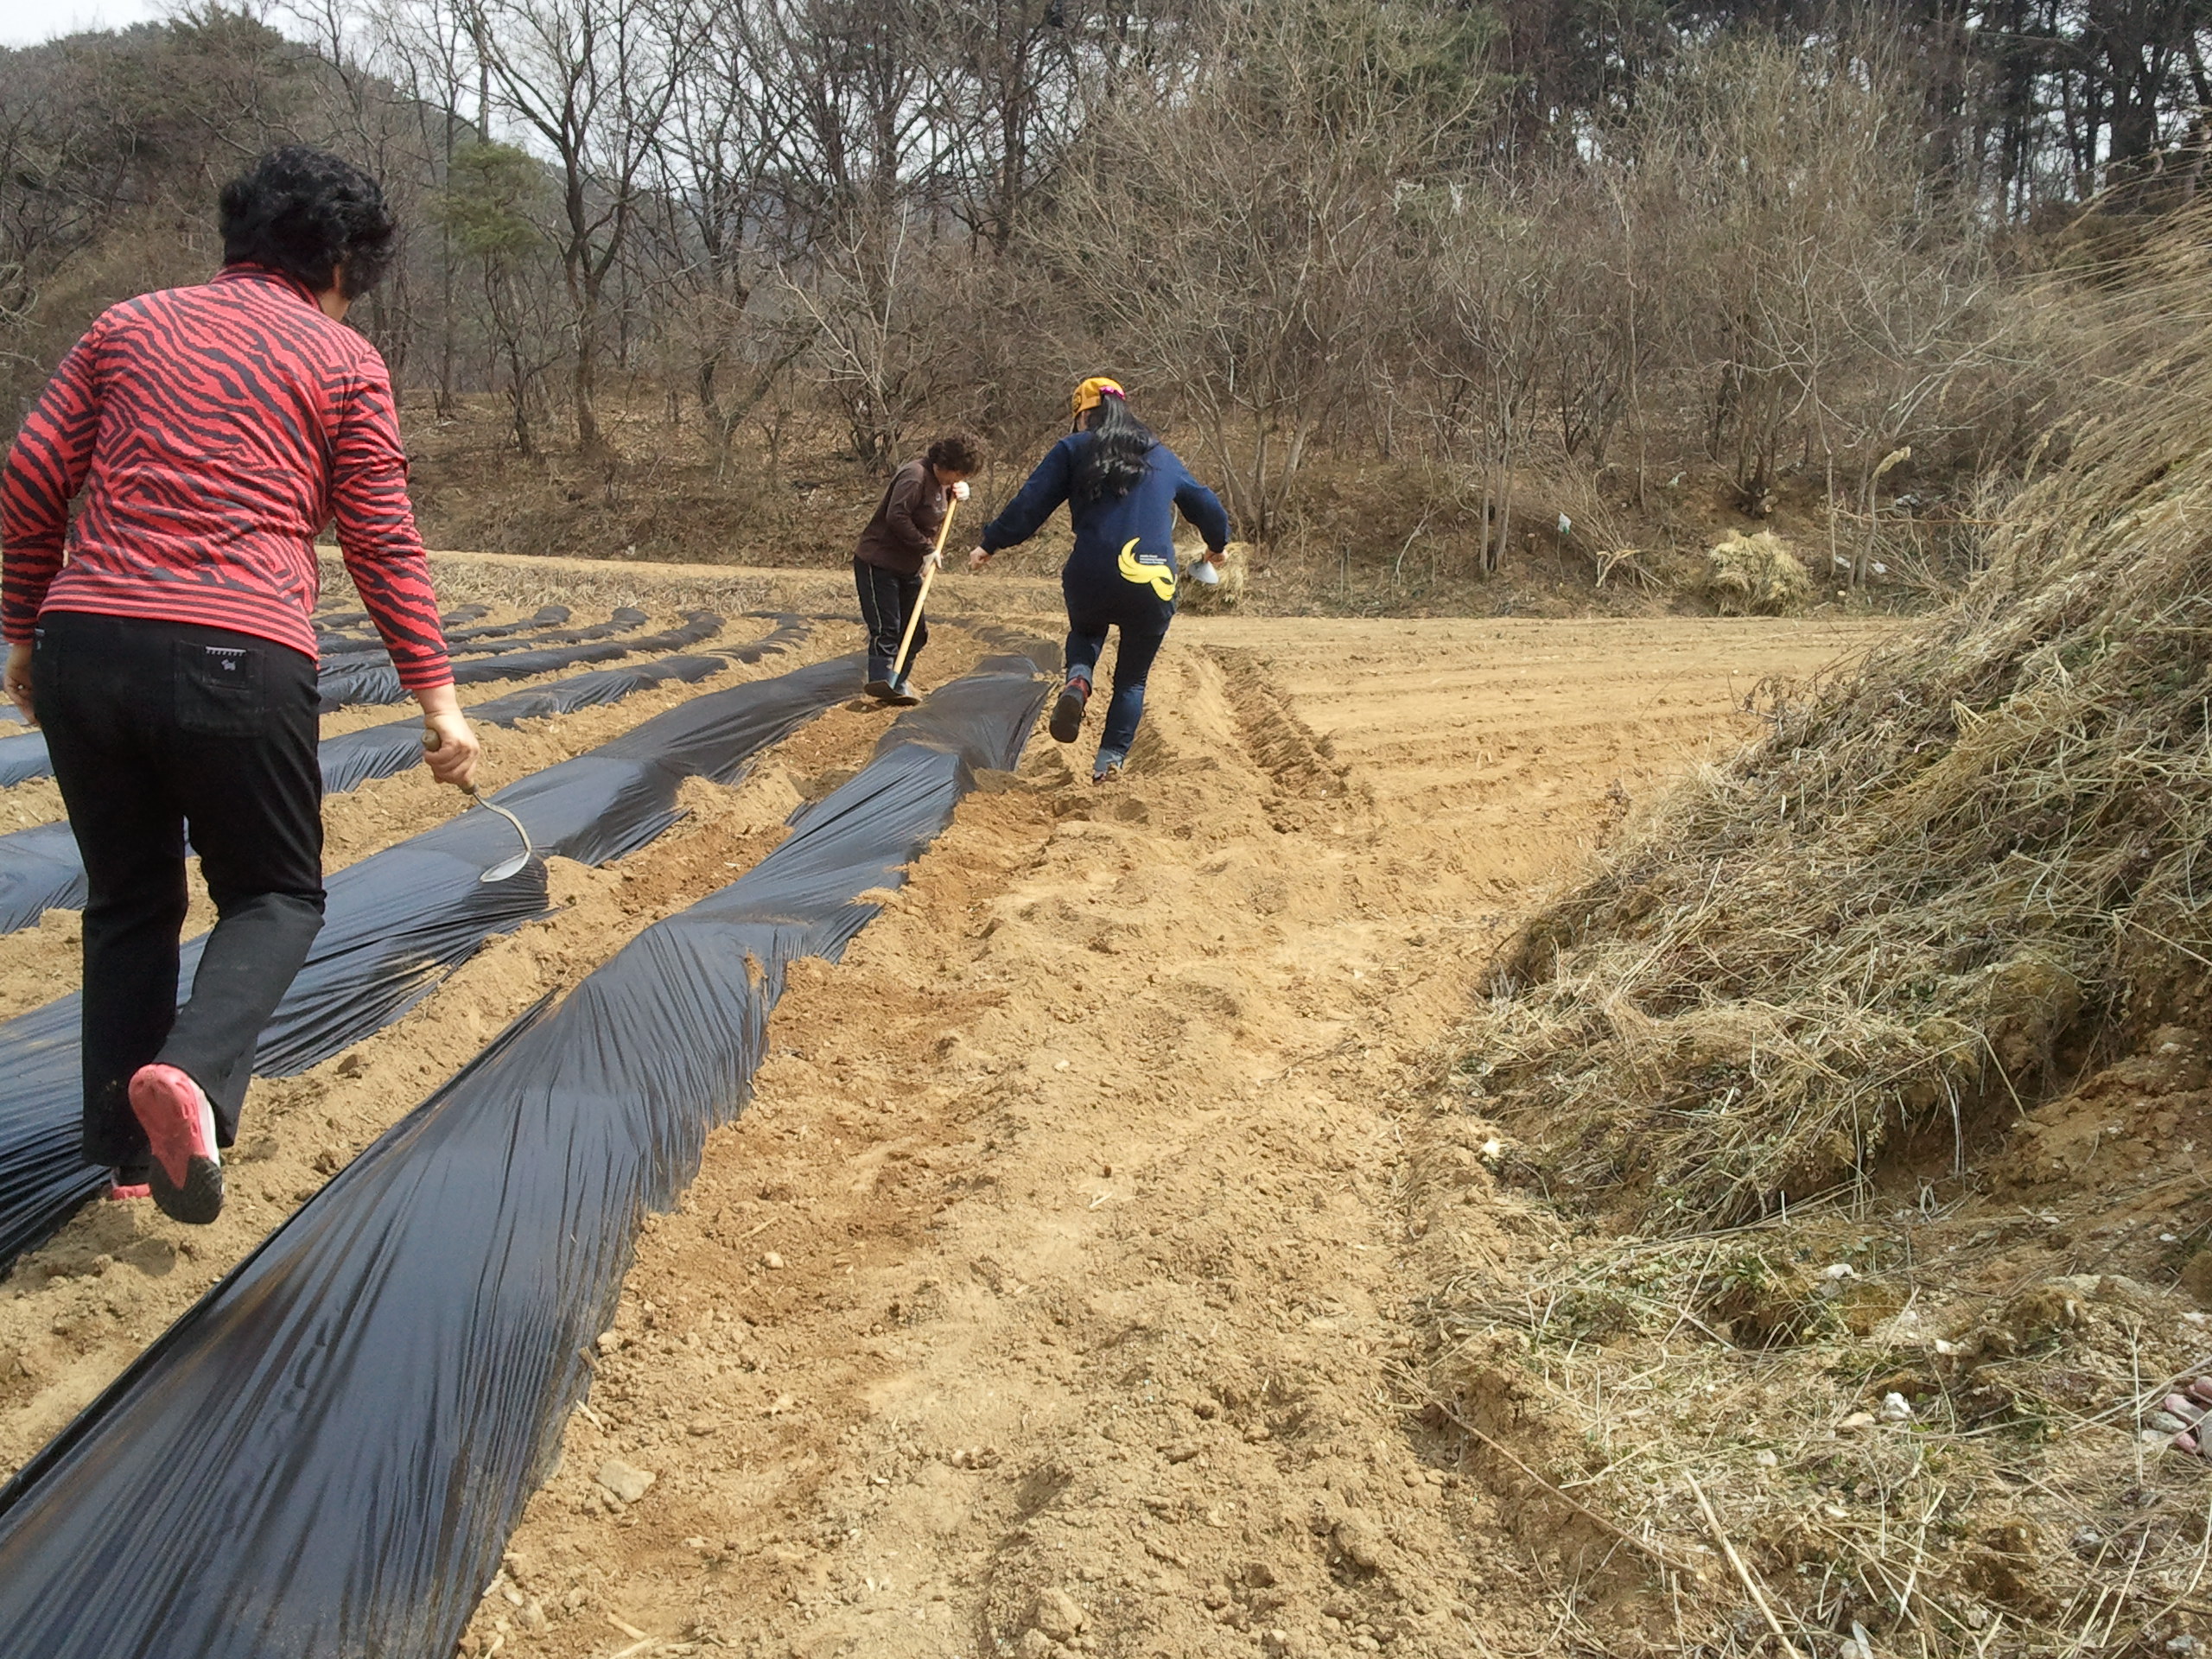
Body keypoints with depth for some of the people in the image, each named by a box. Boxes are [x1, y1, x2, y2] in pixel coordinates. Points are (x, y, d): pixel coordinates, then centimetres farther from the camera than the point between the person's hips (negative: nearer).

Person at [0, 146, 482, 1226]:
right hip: (239, 659, -4)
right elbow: (384, 545, 2)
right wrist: (436, 696, 5)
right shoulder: (344, 363, 7)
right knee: (275, 895, 13)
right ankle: (192, 1074, -14)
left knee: (128, 901, 19)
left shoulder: (128, 325, 17)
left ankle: (123, 1147, 21)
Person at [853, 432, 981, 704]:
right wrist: (927, 548, -24)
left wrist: (959, 493, 5)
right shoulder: (916, 476, -20)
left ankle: (899, 684, 17)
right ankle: (882, 679, -24)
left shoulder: (941, 480, 9)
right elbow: (897, 517, -28)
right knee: (886, 627, -17)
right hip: (878, 562, -9)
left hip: (908, 567, 10)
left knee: (915, 630, 9)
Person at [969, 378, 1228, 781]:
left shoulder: (1074, 450, 8)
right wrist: (1217, 545, 46)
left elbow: (1030, 505, 2)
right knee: (1132, 679, 18)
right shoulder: (1163, 458, 19)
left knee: (1085, 630, 31)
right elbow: (1206, 505, 27)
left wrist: (990, 545, 13)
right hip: (1155, 585, 2)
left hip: (1091, 577, -1)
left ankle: (1078, 681, 1)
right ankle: (1110, 759, 7)